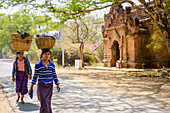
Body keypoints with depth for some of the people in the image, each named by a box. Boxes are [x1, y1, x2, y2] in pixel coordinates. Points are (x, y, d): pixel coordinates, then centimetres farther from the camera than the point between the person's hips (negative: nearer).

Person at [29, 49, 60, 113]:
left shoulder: (52, 64, 2)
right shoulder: (38, 65, -7)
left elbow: (54, 76, 7)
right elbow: (35, 76, -1)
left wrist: (58, 85, -4)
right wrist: (31, 87, 1)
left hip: (50, 86, 4)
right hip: (41, 86, -4)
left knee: (48, 103, 10)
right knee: (44, 103, -9)